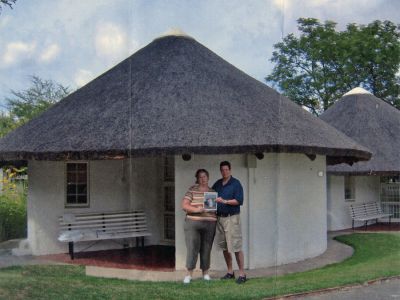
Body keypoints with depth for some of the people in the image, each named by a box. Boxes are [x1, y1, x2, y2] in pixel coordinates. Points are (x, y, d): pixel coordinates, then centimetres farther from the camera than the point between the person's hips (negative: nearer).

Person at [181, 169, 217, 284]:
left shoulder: (213, 192, 13)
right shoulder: (192, 190, 3)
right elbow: (184, 205, -5)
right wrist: (196, 209, -19)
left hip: (209, 224, 3)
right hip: (193, 223, -3)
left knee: (206, 249, 6)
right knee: (192, 248, -5)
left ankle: (205, 273, 17)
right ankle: (189, 274, 2)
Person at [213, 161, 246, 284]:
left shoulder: (236, 183, -4)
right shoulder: (217, 184, 14)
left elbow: (239, 201, -11)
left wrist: (224, 201, -18)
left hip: (232, 218, -6)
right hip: (219, 218, 6)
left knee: (236, 247, -8)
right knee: (224, 247, 11)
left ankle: (242, 274, -3)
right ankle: (230, 272, 22)